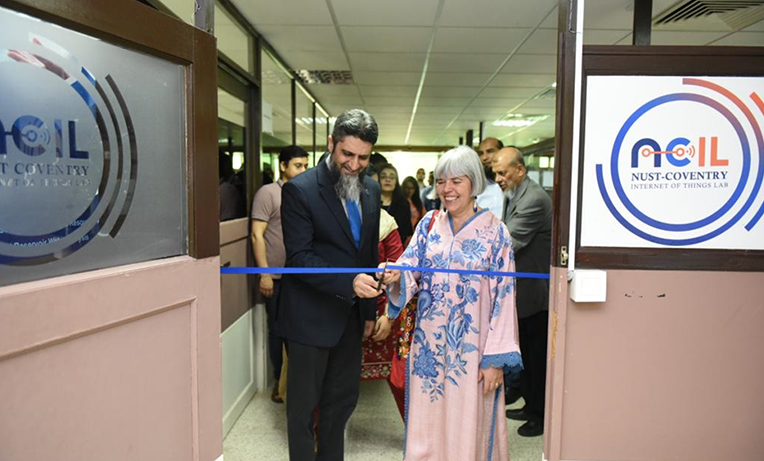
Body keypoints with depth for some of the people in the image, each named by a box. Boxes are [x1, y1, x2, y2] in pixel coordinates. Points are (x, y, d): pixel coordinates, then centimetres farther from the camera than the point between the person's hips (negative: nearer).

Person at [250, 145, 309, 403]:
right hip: (277, 277, -4)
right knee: (278, 331, 8)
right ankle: (280, 381, 23)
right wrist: (264, 273, -14)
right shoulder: (268, 193, -6)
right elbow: (257, 235, -9)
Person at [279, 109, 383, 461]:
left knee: (343, 399, 18)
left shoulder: (371, 190, 5)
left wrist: (370, 310, 13)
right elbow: (299, 257, -18)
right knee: (303, 404, 9)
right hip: (311, 315, -6)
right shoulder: (300, 189, -14)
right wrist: (349, 283, -30)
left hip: (351, 314, 6)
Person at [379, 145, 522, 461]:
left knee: (467, 429, 10)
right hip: (429, 344, 4)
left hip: (471, 349, -3)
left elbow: (503, 296, -8)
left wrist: (496, 358, -12)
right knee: (427, 426, 15)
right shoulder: (429, 224, 4)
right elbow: (409, 269, -2)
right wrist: (396, 278, -27)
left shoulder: (494, 231, -7)